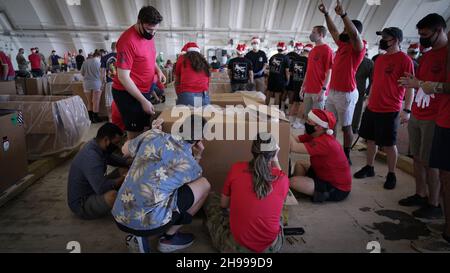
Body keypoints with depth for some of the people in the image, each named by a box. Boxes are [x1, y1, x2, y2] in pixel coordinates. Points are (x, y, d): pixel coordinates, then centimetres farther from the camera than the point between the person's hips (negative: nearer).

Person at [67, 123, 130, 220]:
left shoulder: (96, 146, -4)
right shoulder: (90, 157, -32)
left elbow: (113, 158, 13)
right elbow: (102, 188, -39)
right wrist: (124, 178, -25)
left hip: (93, 191, 9)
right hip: (81, 205, -9)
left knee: (121, 173, 3)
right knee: (112, 195, -35)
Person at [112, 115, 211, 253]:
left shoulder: (153, 136, -1)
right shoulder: (190, 164, -7)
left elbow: (125, 150, 21)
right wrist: (198, 156, 9)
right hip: (147, 223, -5)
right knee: (204, 185, 4)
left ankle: (138, 235, 16)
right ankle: (169, 237, 14)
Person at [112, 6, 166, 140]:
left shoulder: (149, 35, 4)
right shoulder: (128, 41, -21)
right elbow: (123, 77, -21)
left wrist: (158, 70, 2)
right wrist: (143, 101, -22)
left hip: (143, 91, 8)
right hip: (128, 93, -8)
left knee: (142, 130, 17)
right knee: (135, 135, -2)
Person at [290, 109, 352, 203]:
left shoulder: (324, 142, -31)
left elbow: (294, 147, -38)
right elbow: (295, 140, -10)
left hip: (338, 189, -9)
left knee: (293, 182, -21)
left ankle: (322, 194, 0)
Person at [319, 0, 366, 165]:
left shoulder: (358, 48, -10)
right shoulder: (342, 45, 12)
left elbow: (355, 33, -31)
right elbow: (333, 30, 25)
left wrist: (343, 14, -35)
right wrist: (326, 14, 24)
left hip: (346, 94, -8)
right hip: (332, 91, 8)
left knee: (346, 126, 2)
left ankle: (346, 156, 13)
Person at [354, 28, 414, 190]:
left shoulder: (404, 60, -8)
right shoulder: (379, 59, 13)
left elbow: (410, 87, -11)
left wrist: (407, 110, -18)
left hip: (390, 111, -7)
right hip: (372, 108, 7)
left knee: (389, 144, 2)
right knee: (370, 139, 12)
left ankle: (391, 175, 17)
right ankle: (369, 168, 26)